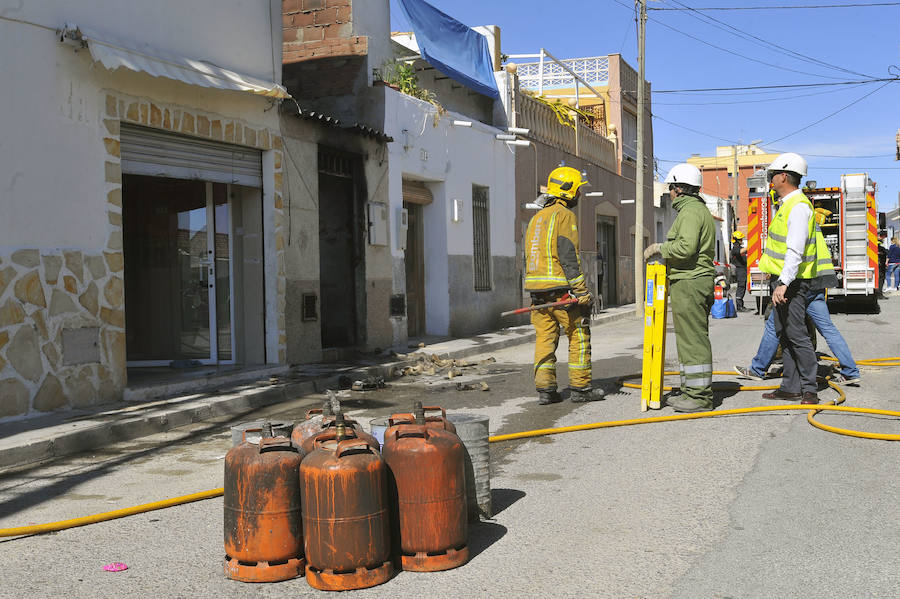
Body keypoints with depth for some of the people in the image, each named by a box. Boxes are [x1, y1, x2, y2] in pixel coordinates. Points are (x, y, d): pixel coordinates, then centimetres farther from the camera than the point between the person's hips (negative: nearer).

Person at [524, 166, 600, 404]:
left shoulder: (536, 218, 18)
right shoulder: (564, 215, -8)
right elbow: (568, 256, -16)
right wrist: (581, 291, -16)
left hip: (537, 287, 8)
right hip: (561, 289, -7)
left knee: (545, 339, 6)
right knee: (579, 337, 3)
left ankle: (545, 389, 4)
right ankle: (580, 387, 6)